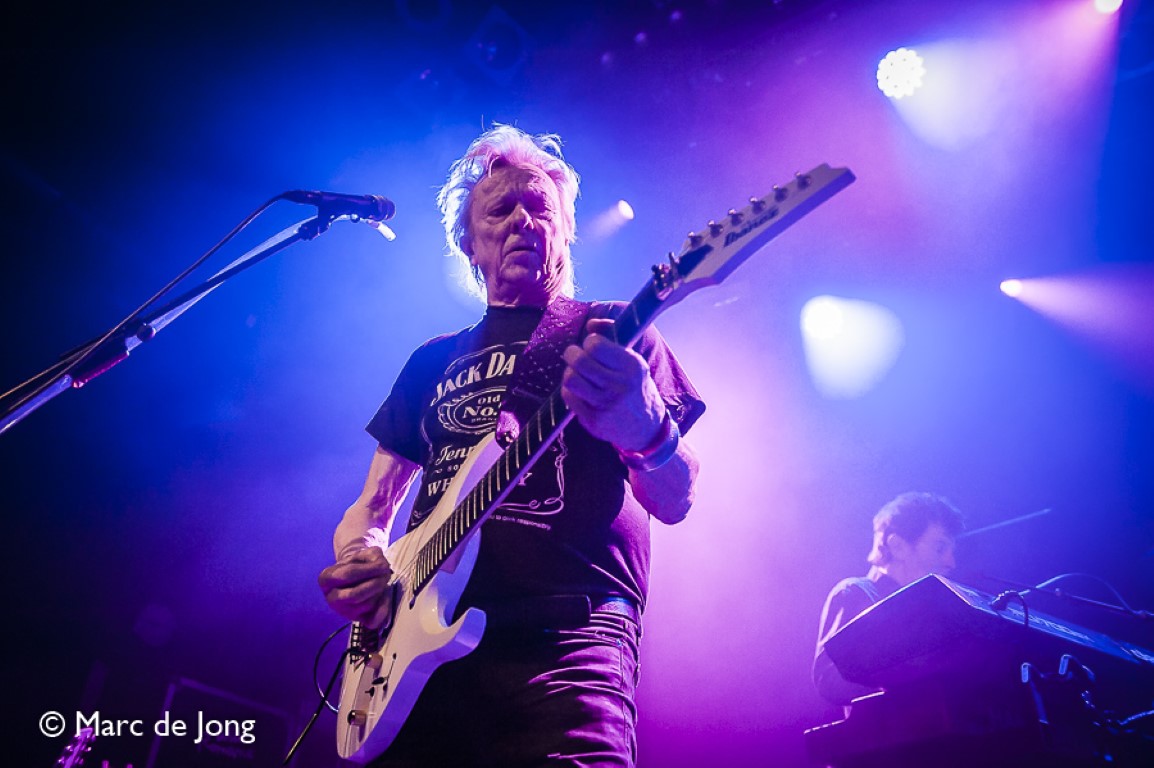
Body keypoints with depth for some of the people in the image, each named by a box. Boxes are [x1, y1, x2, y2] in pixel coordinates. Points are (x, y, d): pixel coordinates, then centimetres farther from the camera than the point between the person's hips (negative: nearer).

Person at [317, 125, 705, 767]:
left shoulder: (616, 334, 8)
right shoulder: (436, 359, 20)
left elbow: (676, 501, -3)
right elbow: (372, 507, 22)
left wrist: (645, 430, -27)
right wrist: (357, 560, -3)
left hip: (566, 643, -3)